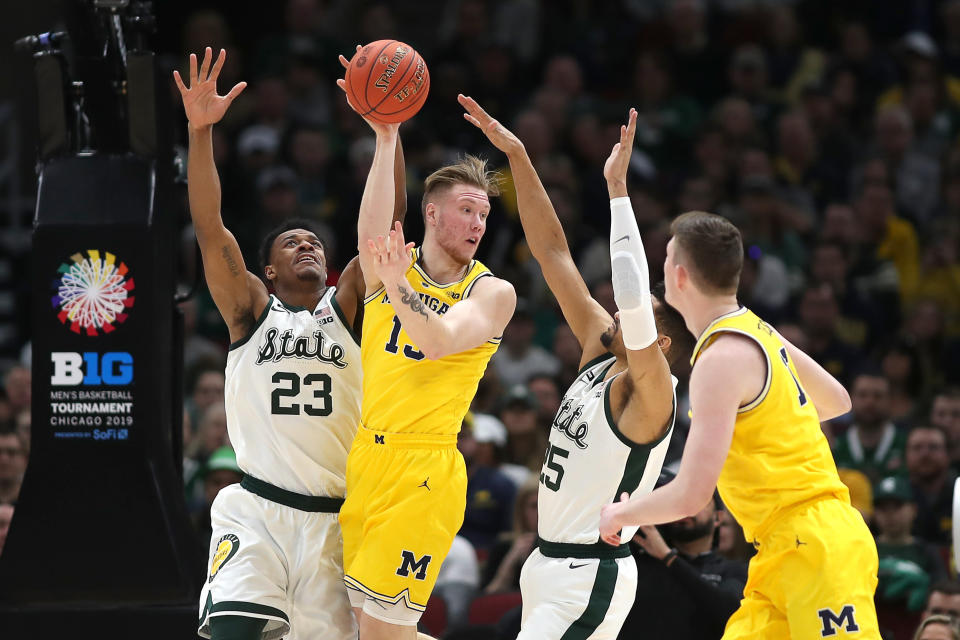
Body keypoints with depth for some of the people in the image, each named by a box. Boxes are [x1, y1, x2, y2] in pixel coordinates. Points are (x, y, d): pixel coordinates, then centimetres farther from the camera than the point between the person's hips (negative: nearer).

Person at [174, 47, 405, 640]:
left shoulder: (344, 307, 11)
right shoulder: (253, 310, 9)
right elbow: (209, 229, -4)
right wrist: (201, 132, -16)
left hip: (333, 520, 2)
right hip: (256, 514, -2)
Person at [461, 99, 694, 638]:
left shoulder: (652, 392, -15)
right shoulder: (601, 353, 7)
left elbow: (633, 298, -33)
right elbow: (553, 250, 6)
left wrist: (618, 187, -30)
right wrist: (517, 157, 2)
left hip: (590, 579, -9)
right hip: (550, 564, 9)